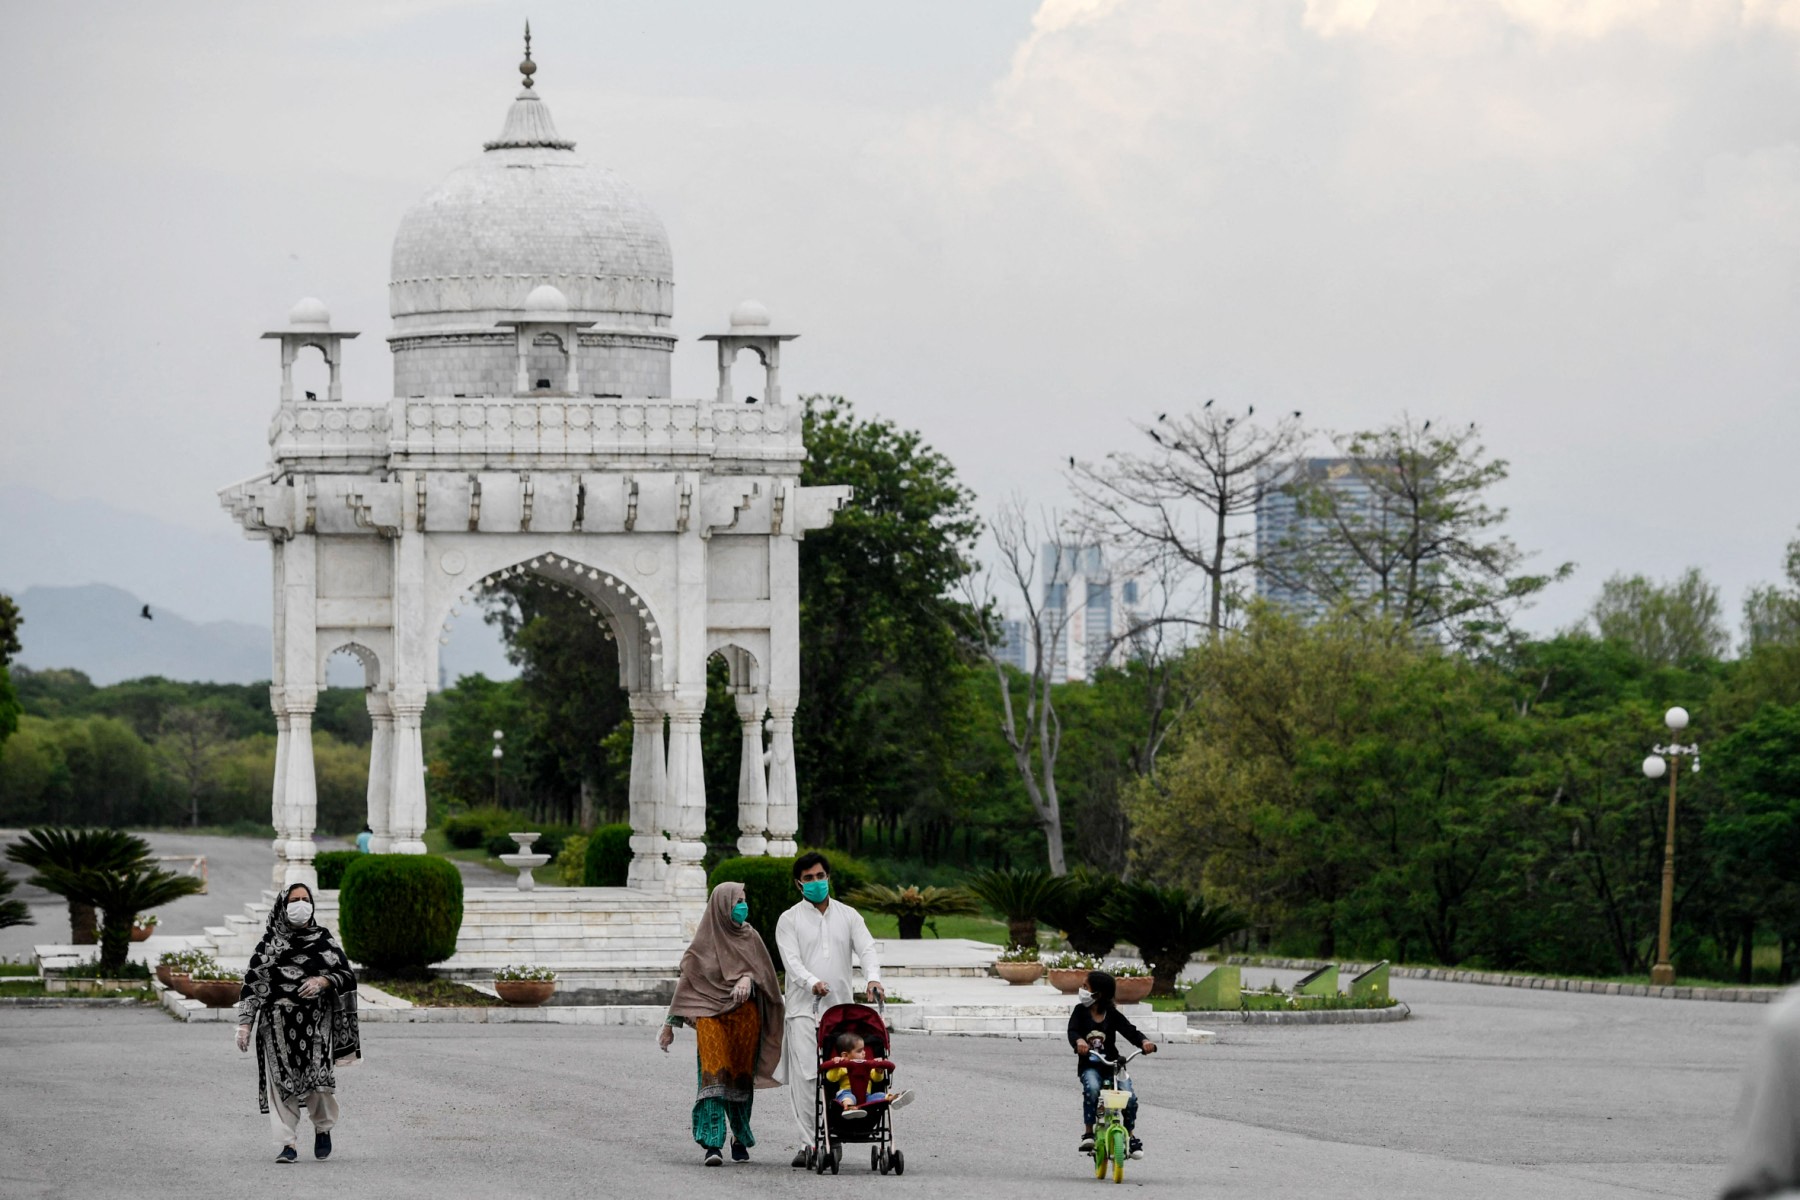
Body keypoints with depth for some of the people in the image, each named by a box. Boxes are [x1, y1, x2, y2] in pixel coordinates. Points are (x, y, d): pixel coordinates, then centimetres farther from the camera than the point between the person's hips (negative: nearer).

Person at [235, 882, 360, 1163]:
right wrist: (245, 1023, 0)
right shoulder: (268, 944, 8)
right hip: (277, 1022, 1)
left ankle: (323, 1129, 18)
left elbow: (346, 974, 8)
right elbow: (252, 982, 7)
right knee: (281, 1081, -5)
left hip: (316, 1022, -1)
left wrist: (324, 981, -12)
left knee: (318, 1077, -10)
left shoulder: (323, 939, 8)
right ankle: (287, 1144, 1)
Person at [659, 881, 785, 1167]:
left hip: (745, 1015, 3)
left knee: (741, 1077, 6)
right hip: (710, 1014, -3)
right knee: (713, 1075, -14)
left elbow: (762, 970, 6)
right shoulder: (704, 942, 5)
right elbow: (687, 980, 6)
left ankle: (740, 1138, 23)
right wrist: (670, 1023, 4)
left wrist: (748, 979, -18)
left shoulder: (750, 937, 12)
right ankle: (712, 1143, -20)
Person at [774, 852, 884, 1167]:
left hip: (841, 1007, 2)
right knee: (805, 1077, -11)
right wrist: (813, 982, -28)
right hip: (804, 1008, -2)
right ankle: (808, 1143, -11)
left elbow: (866, 949, 0)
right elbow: (792, 960, -8)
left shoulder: (848, 916, 13)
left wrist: (873, 978, -21)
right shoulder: (789, 920, 6)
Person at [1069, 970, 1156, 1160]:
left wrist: (1144, 1041, -30)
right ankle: (1088, 1132, -22)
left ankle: (1131, 1135, 4)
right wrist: (1079, 1041, -36)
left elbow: (1129, 1031, -8)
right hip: (1089, 1066, -1)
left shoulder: (1113, 1015, 2)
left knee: (1130, 1095, -20)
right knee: (1092, 1088, -34)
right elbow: (1072, 1030, -12)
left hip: (1112, 1064, 1)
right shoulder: (1081, 1011, 3)